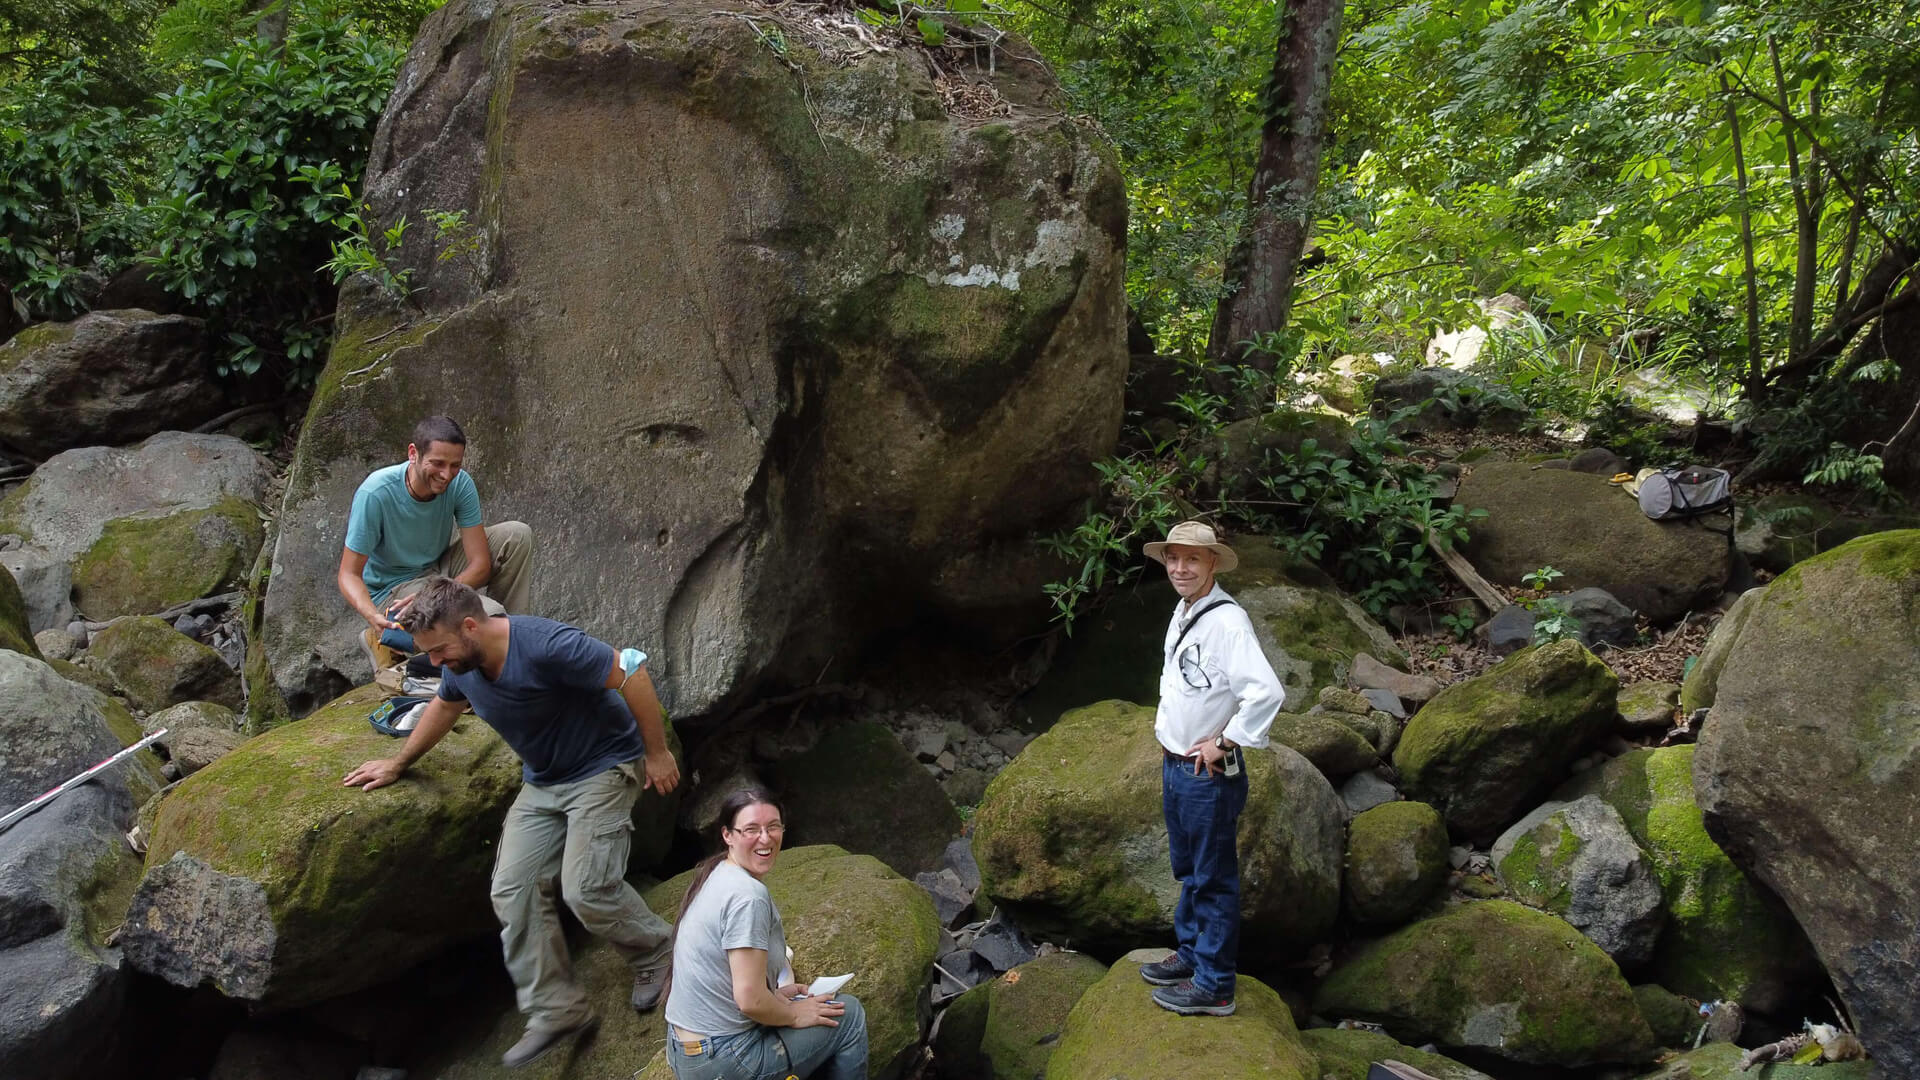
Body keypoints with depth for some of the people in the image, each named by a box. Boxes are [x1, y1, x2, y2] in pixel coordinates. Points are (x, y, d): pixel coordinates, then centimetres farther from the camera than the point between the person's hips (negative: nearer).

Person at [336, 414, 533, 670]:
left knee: (517, 535, -14)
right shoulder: (376, 493, -26)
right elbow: (349, 574, -21)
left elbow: (481, 563, -15)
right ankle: (387, 638, -8)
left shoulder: (460, 484, -15)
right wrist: (373, 616, -42)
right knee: (488, 613, -29)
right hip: (393, 589, -6)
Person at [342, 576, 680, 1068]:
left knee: (586, 889, -18)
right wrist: (399, 763, 25)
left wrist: (657, 754, -20)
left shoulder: (545, 645, -31)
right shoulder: (461, 666, -5)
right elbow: (444, 706, 19)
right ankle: (556, 1009, 5)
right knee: (512, 890, -3)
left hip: (603, 769, -8)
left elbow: (630, 674, -26)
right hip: (542, 782, 8)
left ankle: (656, 950, 11)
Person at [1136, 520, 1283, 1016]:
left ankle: (1213, 985, 13)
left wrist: (1224, 742, -23)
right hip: (1175, 766, 9)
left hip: (1211, 773, -9)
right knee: (1187, 869, 23)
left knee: (1213, 879, 3)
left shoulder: (1227, 621, -23)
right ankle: (1190, 953, 40)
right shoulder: (1182, 613, 7)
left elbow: (1267, 691, -33)